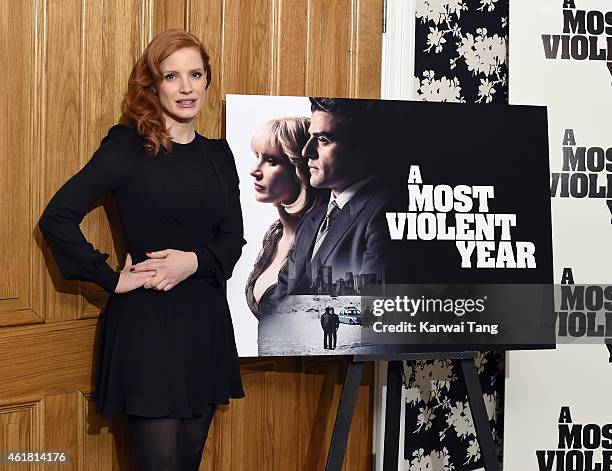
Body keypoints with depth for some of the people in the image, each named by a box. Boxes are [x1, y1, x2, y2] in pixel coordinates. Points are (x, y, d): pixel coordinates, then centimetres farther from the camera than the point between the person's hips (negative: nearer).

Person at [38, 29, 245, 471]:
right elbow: (57, 217, -13)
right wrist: (112, 280, -14)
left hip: (206, 321, 5)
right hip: (146, 323, -5)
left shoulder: (218, 154, 9)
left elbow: (234, 237, 8)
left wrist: (195, 261, -12)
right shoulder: (128, 147, -7)